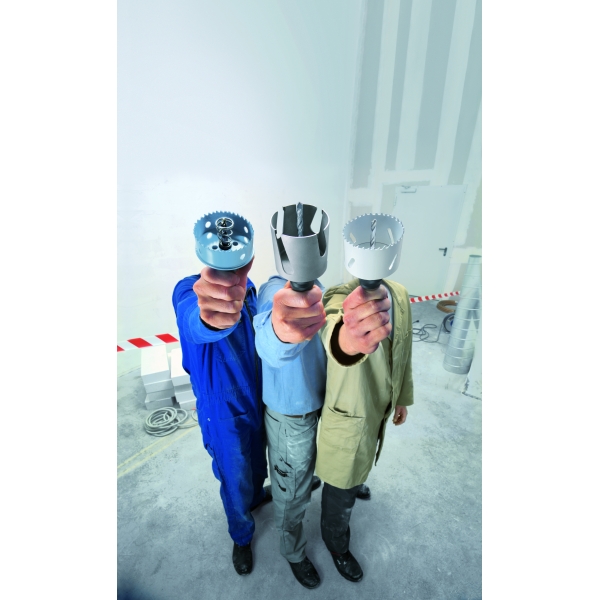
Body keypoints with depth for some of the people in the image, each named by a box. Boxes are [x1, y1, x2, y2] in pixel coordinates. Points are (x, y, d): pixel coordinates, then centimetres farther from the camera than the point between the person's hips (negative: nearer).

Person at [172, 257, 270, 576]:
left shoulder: (246, 286, -6)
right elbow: (194, 324, -51)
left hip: (257, 399, 5)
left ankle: (257, 494, 61)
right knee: (235, 480, 15)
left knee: (257, 459, 29)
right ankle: (241, 536, 46)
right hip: (223, 409, -5)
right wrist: (210, 318, -72)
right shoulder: (189, 289, -25)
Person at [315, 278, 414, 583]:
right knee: (342, 492, 18)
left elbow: (404, 352, 6)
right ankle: (337, 544, 49)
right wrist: (347, 340, -76)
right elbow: (332, 330, -53)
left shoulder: (400, 295, -7)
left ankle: (355, 482, 67)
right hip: (349, 417, -5)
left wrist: (403, 397, 15)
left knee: (357, 471, 33)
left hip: (380, 410, 6)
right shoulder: (340, 297, -28)